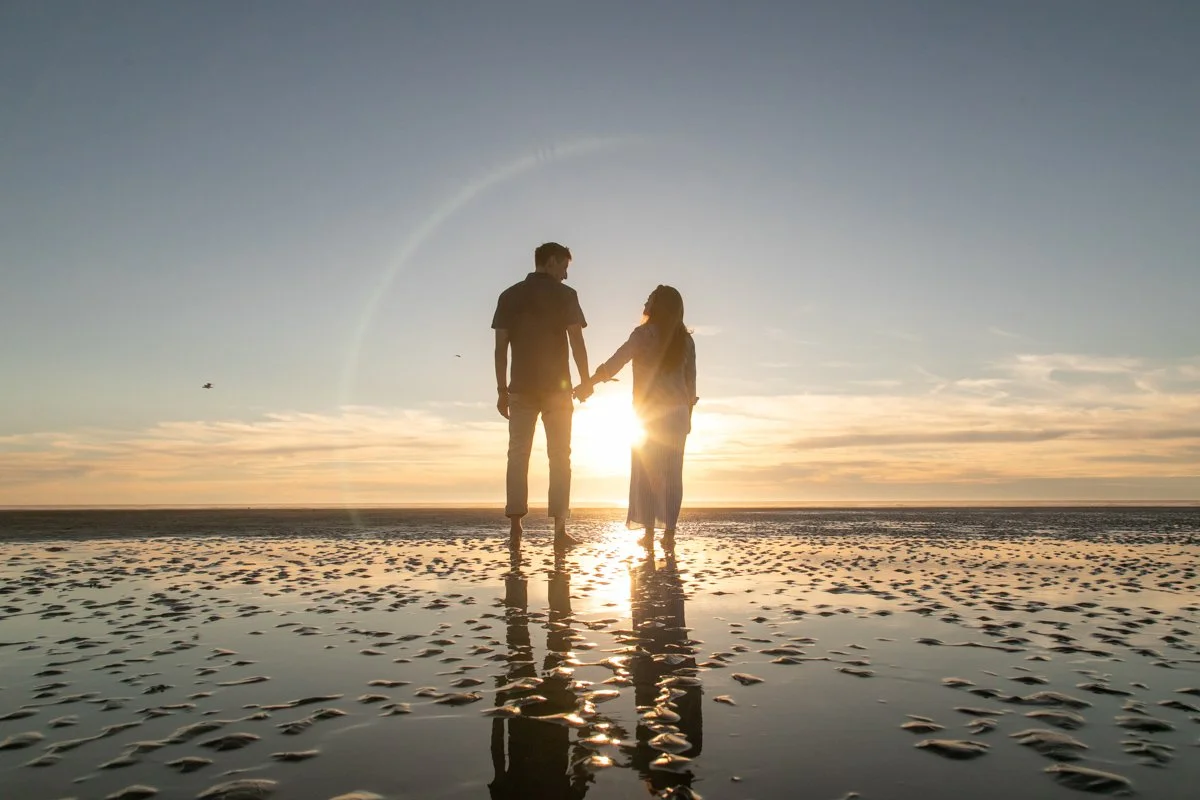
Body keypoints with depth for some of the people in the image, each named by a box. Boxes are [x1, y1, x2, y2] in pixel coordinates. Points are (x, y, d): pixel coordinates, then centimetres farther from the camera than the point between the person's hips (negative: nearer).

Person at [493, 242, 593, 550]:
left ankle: (515, 529, -3)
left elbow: (500, 347, 4)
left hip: (521, 387, 2)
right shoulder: (564, 295, 0)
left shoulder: (509, 296, 8)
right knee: (559, 456, 3)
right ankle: (560, 530, 0)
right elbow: (577, 342, -7)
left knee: (518, 455, 4)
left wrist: (502, 390, 7)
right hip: (557, 387, -2)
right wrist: (586, 381, 2)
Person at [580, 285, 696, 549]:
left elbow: (614, 364, -12)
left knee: (646, 472, 3)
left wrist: (588, 384, -5)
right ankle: (669, 533, 4)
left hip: (651, 414, -4)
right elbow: (691, 381, 9)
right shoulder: (685, 339, 7)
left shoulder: (644, 334, -6)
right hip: (678, 413, 4)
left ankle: (649, 534, 3)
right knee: (672, 473, 5)